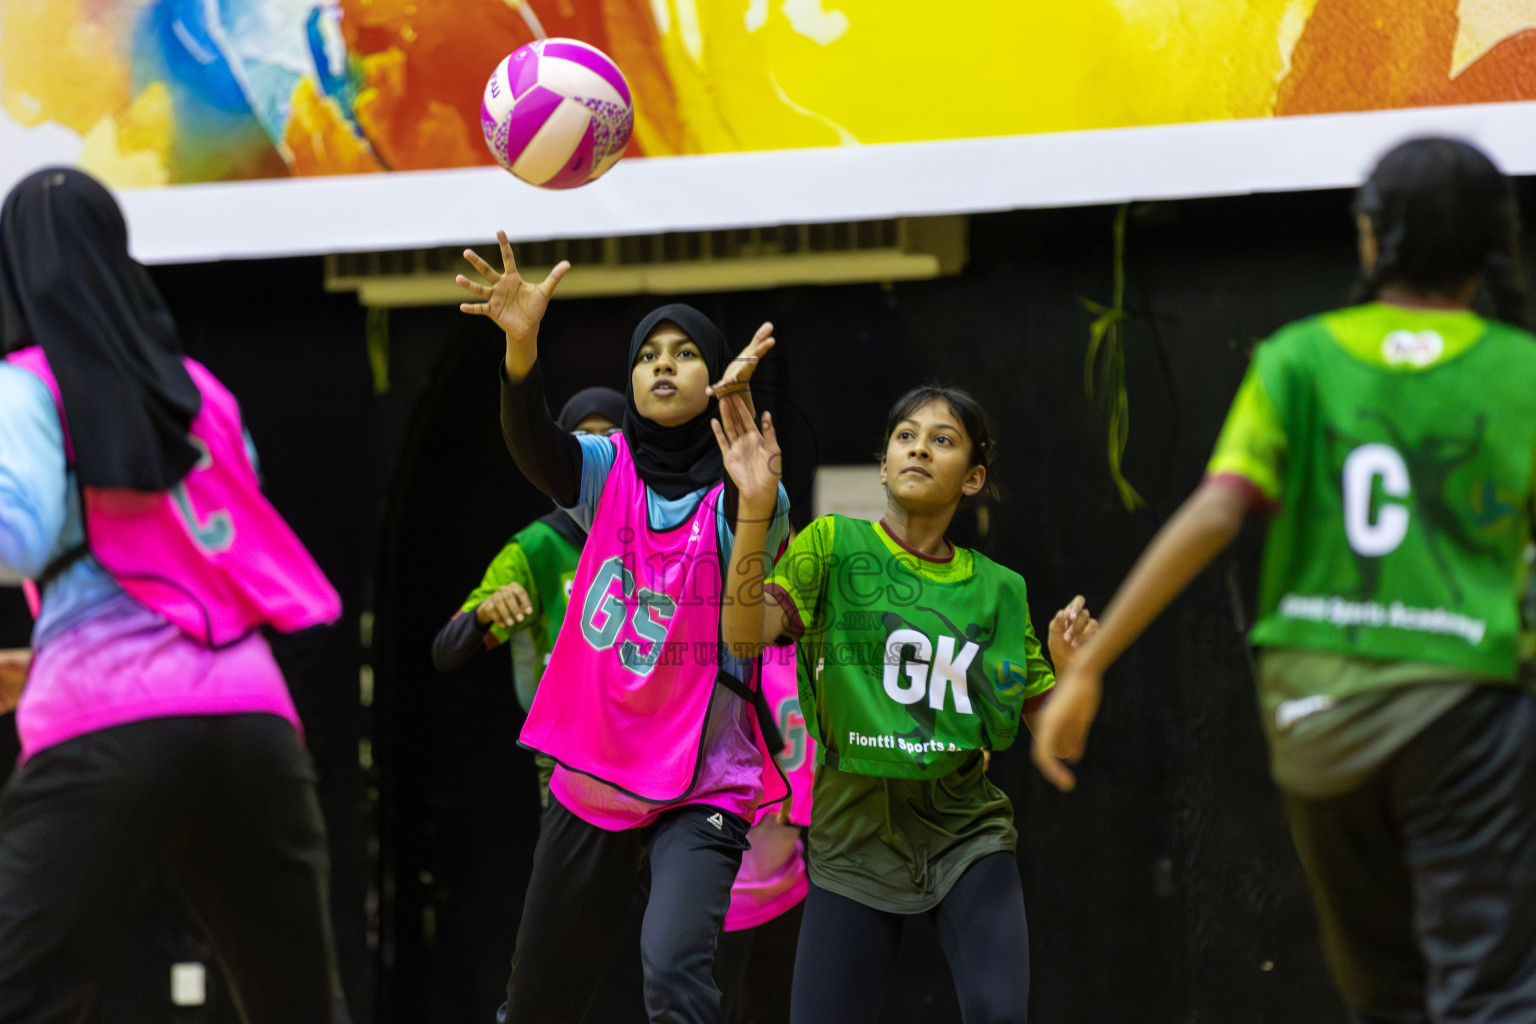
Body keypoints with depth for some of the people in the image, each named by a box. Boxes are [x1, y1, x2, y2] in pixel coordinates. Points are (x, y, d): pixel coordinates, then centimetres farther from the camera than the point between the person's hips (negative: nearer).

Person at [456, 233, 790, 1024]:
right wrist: (522, 346, -42)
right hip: (590, 774, 4)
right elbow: (532, 446, -21)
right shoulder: (607, 470, 0)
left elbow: (756, 520, -30)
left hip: (702, 781, -4)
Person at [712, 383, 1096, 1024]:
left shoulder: (1000, 589, 7)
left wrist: (1068, 666, -10)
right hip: (857, 832, -1)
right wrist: (755, 507, -28)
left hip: (968, 831, 1)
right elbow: (745, 633, -16)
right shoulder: (834, 546, 0)